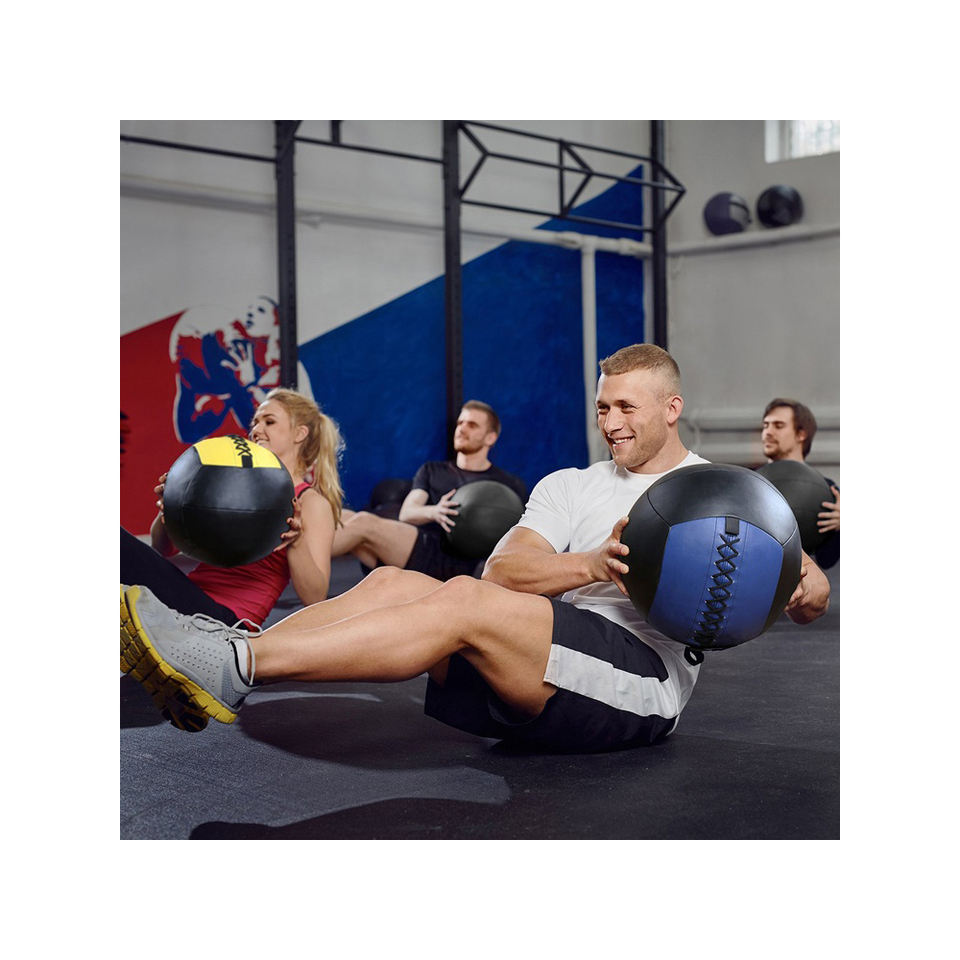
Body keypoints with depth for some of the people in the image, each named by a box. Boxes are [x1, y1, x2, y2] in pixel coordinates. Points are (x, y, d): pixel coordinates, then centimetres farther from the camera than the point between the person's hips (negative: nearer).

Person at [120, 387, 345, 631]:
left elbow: (315, 598, -3)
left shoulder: (312, 503, 6)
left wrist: (295, 543, -19)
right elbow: (163, 548, 20)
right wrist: (167, 514, -1)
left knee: (117, 541, -26)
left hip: (225, 617, -7)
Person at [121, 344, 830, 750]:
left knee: (465, 602, -30)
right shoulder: (571, 486, 23)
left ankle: (235, 667, -38)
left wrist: (799, 590, -16)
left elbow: (814, 594, 10)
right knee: (395, 583, -18)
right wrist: (594, 564, -15)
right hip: (550, 673, 5)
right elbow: (505, 569, 4)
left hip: (642, 679, -5)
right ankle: (223, 660, -31)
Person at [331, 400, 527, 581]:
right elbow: (406, 513, 10)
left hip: (452, 562, -5)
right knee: (341, 518, -21)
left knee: (363, 522, -27)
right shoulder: (432, 470, 28)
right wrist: (433, 512, -15)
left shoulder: (509, 485, 19)